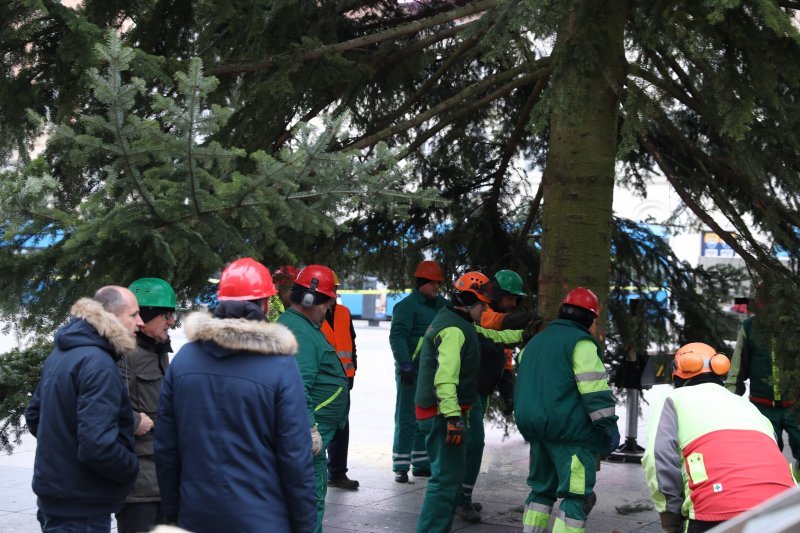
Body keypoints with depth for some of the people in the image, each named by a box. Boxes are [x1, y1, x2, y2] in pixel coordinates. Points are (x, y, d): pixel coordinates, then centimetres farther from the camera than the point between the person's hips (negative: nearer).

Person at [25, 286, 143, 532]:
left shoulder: (60, 354, 9)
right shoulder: (99, 364, -22)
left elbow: (34, 415, 19)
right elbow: (98, 445, -29)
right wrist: (132, 467, -12)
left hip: (53, 497, 9)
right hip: (81, 508, -9)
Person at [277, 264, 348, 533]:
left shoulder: (301, 326, 16)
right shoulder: (299, 332, -19)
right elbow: (298, 388, -27)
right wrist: (311, 429, -26)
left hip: (311, 431, 11)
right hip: (308, 433, -11)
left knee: (314, 493, 18)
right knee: (312, 497, -7)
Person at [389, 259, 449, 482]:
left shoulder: (440, 305, 14)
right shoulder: (407, 305, -10)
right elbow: (397, 337, -17)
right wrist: (405, 365, -24)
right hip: (411, 372, -8)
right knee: (407, 420, -5)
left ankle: (421, 464, 24)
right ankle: (401, 467, 1)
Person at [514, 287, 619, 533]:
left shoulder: (536, 341, 19)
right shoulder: (580, 342, -9)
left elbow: (525, 384, 25)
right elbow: (594, 389, -16)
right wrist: (609, 427, -11)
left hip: (535, 426, 8)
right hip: (570, 430, -8)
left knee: (542, 488, 19)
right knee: (576, 494, -6)